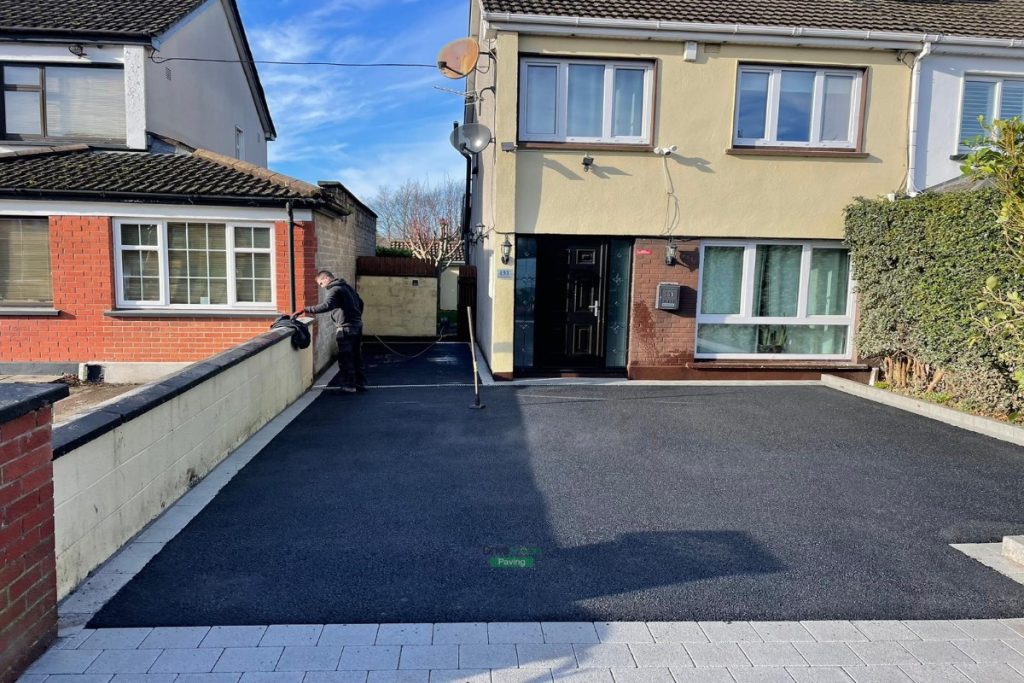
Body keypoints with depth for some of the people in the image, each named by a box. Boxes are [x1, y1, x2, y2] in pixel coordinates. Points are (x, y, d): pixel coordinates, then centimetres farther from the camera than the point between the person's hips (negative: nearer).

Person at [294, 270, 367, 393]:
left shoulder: (335, 290, -15)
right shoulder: (347, 286, 14)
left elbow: (326, 306, -33)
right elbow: (360, 303, 22)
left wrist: (305, 310, -34)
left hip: (346, 328, -9)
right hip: (357, 325, 9)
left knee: (345, 358, 0)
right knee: (357, 356, 15)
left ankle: (349, 385, 4)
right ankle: (361, 383, 21)